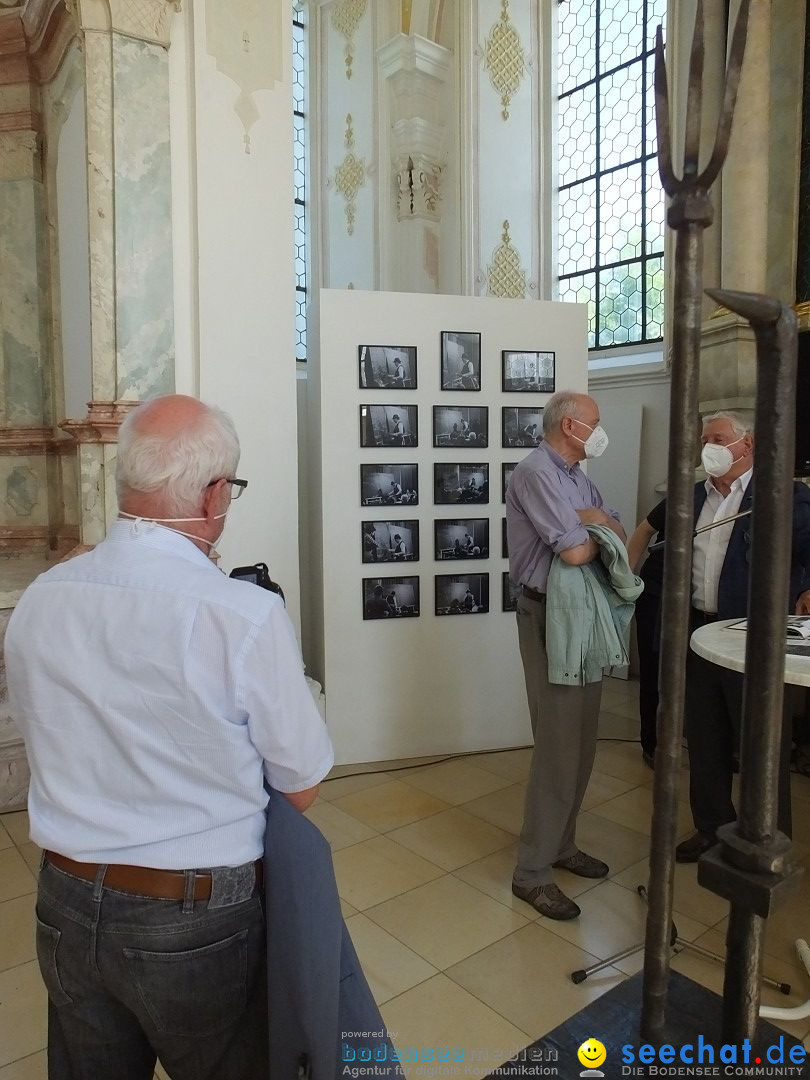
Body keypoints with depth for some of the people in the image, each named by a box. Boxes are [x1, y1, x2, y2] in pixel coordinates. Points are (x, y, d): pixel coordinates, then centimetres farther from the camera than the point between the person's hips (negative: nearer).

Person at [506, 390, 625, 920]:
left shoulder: (577, 477, 15)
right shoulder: (537, 473, -16)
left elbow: (619, 531, 10)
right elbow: (574, 552, -23)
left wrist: (594, 520, -11)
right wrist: (598, 535, -2)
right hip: (551, 617, -10)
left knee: (581, 743, 16)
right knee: (559, 747, -5)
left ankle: (562, 844, 32)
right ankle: (533, 871, 9)